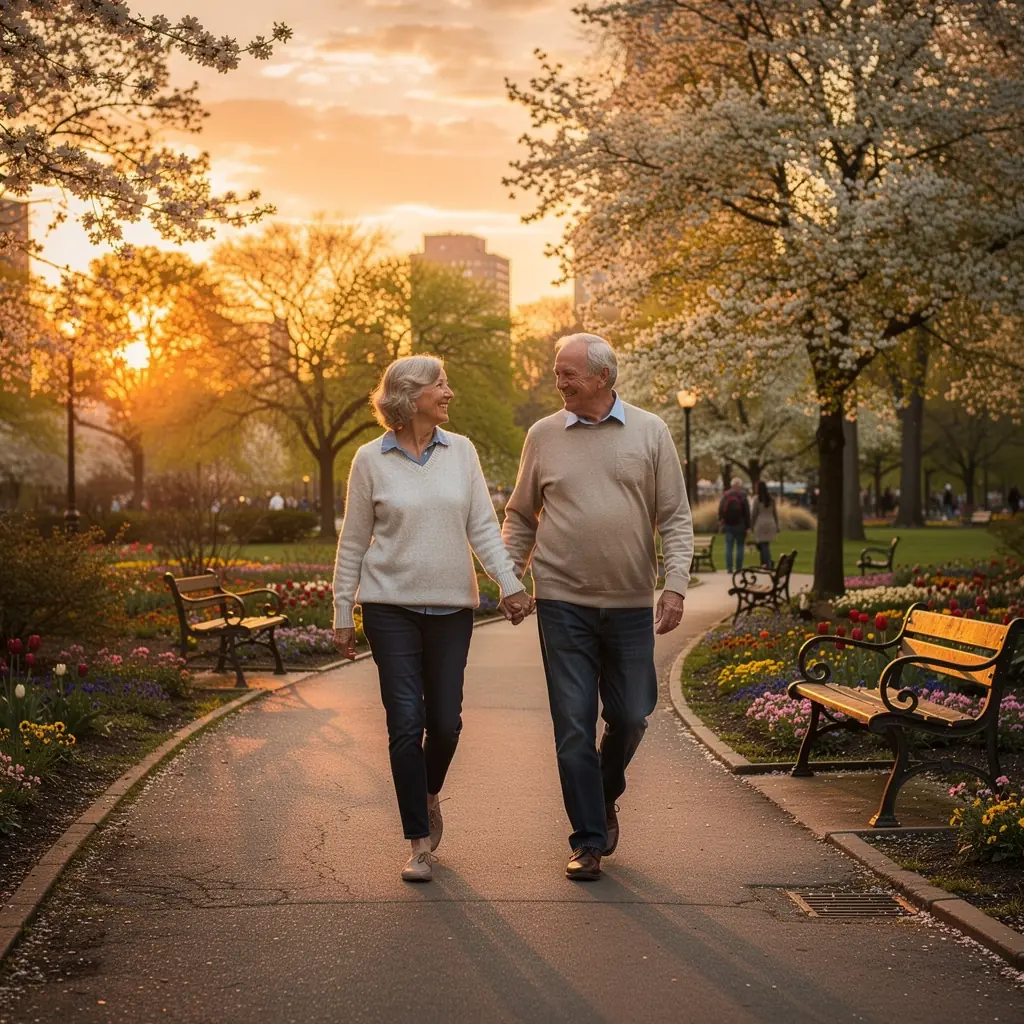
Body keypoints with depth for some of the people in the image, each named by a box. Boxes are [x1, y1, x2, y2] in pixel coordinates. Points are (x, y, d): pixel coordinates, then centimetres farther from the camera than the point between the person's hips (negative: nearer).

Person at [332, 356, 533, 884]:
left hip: (452, 605, 2)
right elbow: (353, 542, 3)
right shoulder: (371, 460, -2)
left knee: (446, 721, 3)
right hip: (391, 607, -2)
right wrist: (342, 615, 3)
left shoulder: (460, 451, 4)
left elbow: (483, 527, 3)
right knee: (406, 723, -6)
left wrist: (510, 584, -10)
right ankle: (420, 844, 3)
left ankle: (429, 794, 36)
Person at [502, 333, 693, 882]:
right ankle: (588, 841, 8)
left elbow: (675, 517, 2)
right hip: (563, 603, 0)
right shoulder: (543, 436, 4)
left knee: (630, 717, 7)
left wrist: (675, 585, -8)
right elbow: (520, 516, 13)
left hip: (631, 604, 0)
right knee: (574, 724, -1)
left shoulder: (650, 432, 2)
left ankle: (605, 796, 36)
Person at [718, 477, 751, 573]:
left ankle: (729, 568, -1)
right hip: (739, 526, -2)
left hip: (728, 525, 3)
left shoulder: (725, 496, 3)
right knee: (739, 547, 4)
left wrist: (721, 521, 15)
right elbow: (747, 512, -7)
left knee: (729, 547, 3)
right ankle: (738, 568, 2)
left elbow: (720, 510, 6)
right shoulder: (742, 496, -6)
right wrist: (747, 526, -3)